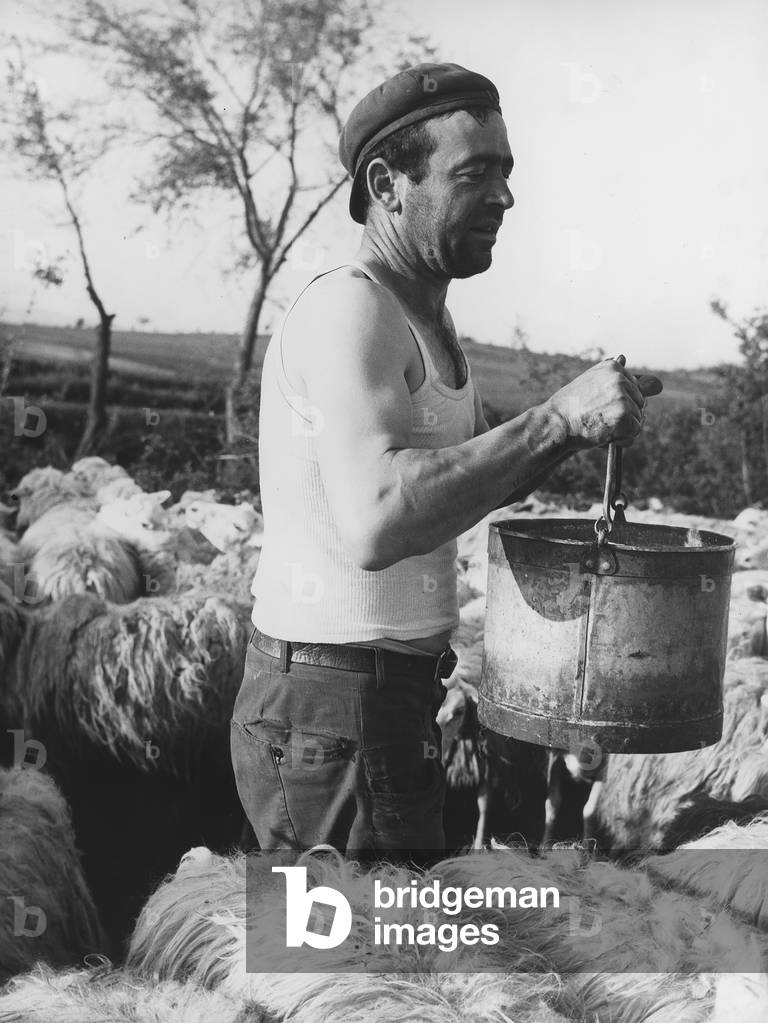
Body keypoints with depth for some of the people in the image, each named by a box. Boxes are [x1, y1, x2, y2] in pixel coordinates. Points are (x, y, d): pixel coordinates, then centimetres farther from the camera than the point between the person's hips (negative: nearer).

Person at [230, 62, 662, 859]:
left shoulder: (425, 316, 13)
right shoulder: (348, 309, -19)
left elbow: (468, 482, 18)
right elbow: (375, 523, -34)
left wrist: (569, 427, 0)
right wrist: (557, 419, -30)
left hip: (394, 700, 10)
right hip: (331, 716, -10)